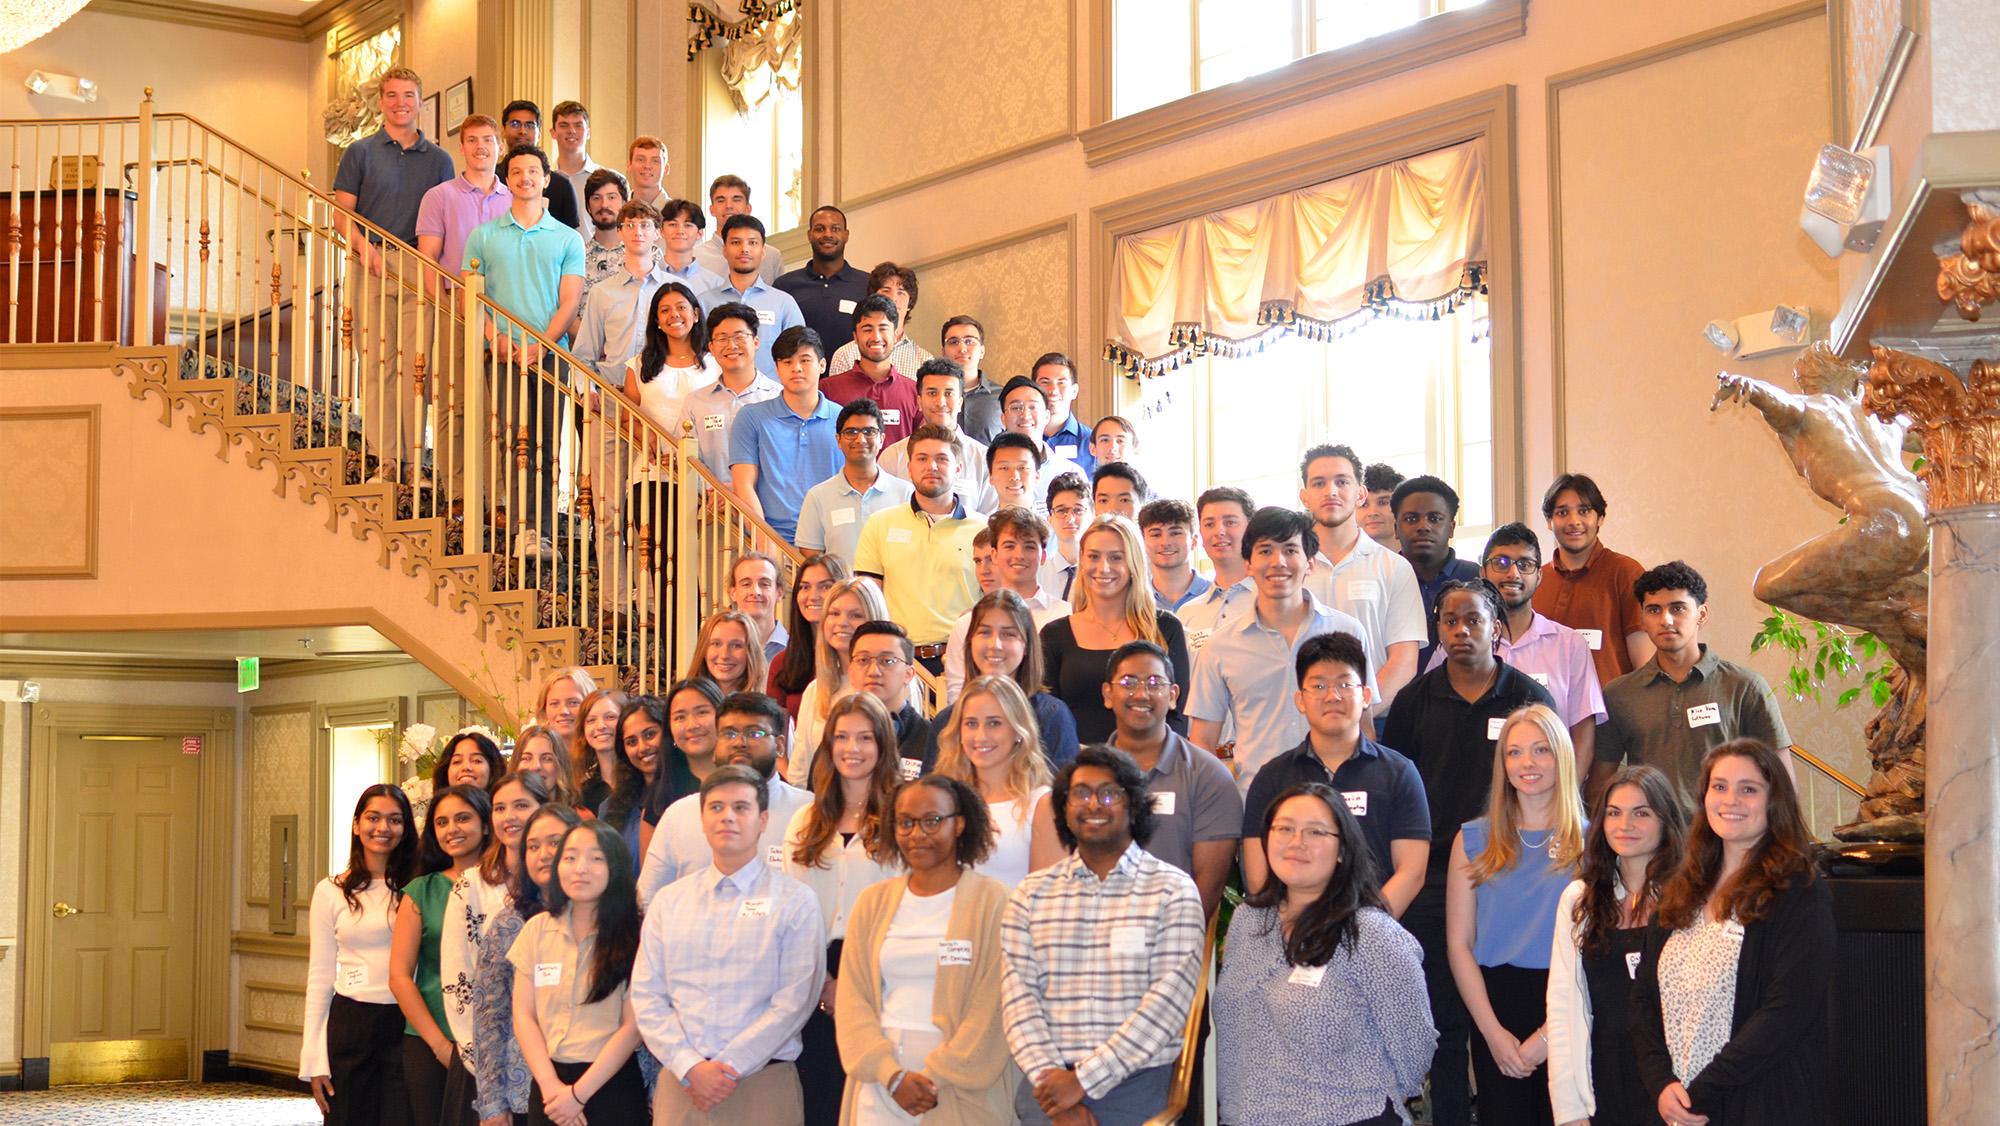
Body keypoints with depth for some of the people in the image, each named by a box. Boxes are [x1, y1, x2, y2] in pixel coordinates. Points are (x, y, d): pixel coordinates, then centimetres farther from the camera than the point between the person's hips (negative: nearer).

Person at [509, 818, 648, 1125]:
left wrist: (579, 1092, -12)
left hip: (611, 1084, -3)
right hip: (549, 1085, 3)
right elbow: (523, 1015, 2)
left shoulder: (633, 936, -5)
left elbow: (633, 1026, -8)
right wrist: (550, 1085, -9)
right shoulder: (536, 930, 4)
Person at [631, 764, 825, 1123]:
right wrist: (691, 1067, -9)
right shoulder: (668, 902, 10)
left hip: (763, 1085, -2)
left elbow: (794, 1001, -7)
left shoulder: (794, 902, 0)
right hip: (680, 1082, 2)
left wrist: (727, 1067, -12)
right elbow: (646, 995, 4)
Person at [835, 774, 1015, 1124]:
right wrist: (891, 1073, -10)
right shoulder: (874, 901, 9)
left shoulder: (991, 901, -2)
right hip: (880, 1087, 3)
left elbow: (992, 1007, -8)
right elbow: (852, 998, 4)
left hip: (963, 1091, -3)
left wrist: (936, 1076, -14)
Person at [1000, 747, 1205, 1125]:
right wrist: (1047, 1077, -14)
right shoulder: (1030, 895, 9)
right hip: (1045, 1091, 2)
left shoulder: (1173, 890, 0)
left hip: (1137, 1089, -2)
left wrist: (1083, 1078, -13)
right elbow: (1018, 995, 1)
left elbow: (1170, 999, -9)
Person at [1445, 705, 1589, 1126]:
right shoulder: (1474, 839, 6)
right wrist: (1493, 1032, -7)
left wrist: (1549, 1033, -12)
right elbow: (1459, 943, 3)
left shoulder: (1591, 841, 1)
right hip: (1495, 1008, 1)